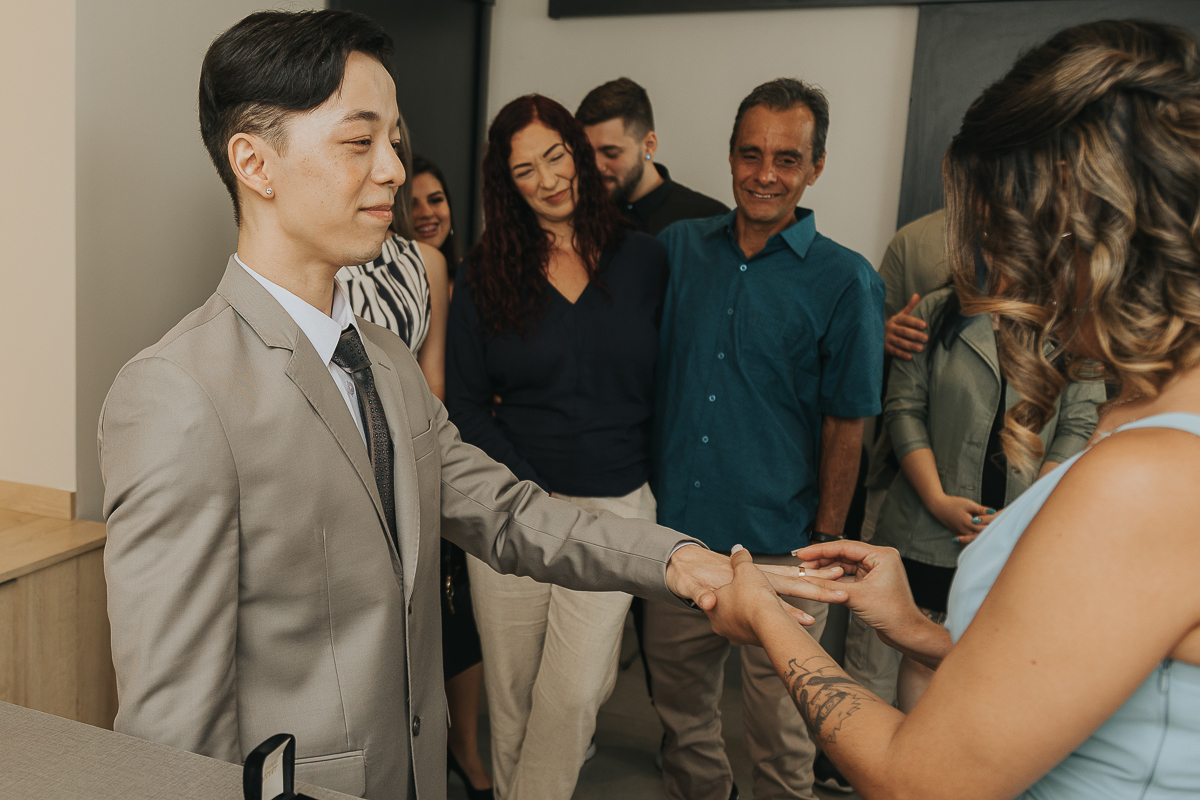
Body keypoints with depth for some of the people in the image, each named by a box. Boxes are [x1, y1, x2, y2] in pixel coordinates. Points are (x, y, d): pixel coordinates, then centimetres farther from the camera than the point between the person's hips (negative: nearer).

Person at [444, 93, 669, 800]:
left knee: (574, 692, -2)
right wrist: (534, 494, -8)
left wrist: (658, 478, -1)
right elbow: (466, 403, 1)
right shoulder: (486, 274, 2)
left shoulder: (646, 260, 3)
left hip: (616, 504, 0)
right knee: (511, 688, 11)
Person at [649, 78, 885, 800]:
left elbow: (846, 425, -4)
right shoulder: (681, 246, 3)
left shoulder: (845, 280, -7)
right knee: (680, 699, 20)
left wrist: (826, 544, -4)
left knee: (781, 726, 12)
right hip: (675, 528, 4)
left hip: (778, 548, -3)